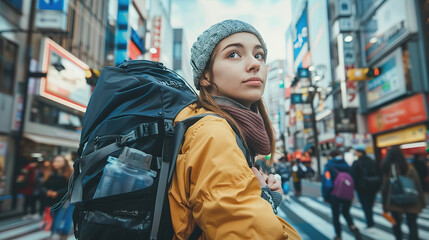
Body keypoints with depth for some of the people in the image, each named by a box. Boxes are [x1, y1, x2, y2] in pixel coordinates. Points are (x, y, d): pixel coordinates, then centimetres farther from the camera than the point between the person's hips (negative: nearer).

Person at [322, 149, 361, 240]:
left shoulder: (328, 166, -10)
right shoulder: (346, 165, 2)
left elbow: (326, 183, -14)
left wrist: (326, 197, -7)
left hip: (335, 196, -4)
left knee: (335, 216, 11)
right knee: (346, 212, 24)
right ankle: (353, 227, -1)